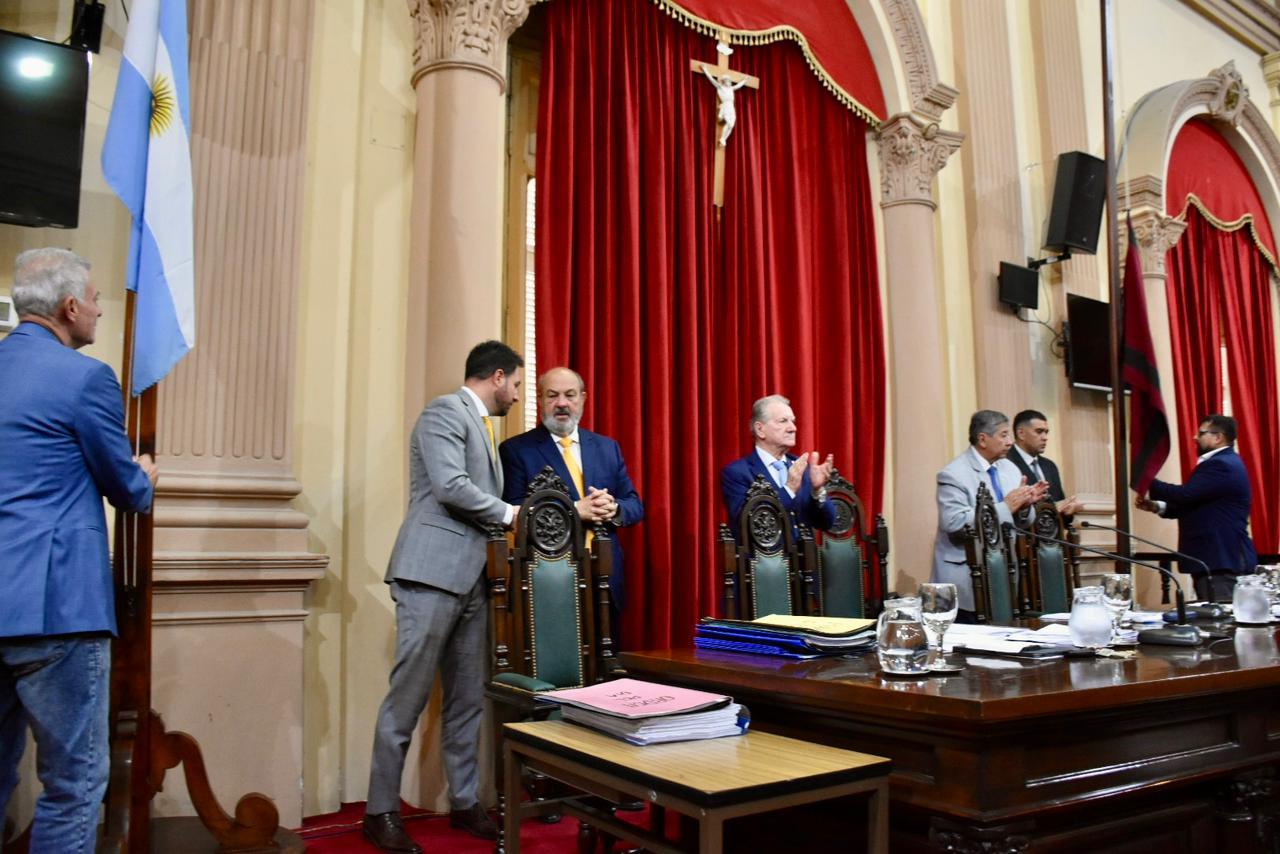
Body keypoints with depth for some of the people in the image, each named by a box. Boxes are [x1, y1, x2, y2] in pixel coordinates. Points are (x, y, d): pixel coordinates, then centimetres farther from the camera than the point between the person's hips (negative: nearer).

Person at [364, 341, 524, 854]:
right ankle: (381, 811, 11)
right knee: (407, 697, -1)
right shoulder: (445, 411, -6)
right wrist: (509, 514, -7)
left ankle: (465, 802, 22)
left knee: (467, 699, 12)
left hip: (471, 577, 9)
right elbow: (451, 488, -18)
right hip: (433, 572, -9)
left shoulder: (479, 423, 21)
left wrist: (507, 522, 7)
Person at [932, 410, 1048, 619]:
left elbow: (1019, 522, 14)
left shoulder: (1010, 469, 10)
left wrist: (1024, 505, -9)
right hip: (967, 577, -6)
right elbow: (954, 523, -25)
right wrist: (1005, 507, -22)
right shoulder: (953, 475, -13)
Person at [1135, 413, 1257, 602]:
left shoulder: (1221, 465, -15)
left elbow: (1184, 495, -22)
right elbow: (1192, 503, 19)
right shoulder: (1223, 462, 20)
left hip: (1222, 560, -11)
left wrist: (1147, 482, -9)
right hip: (1221, 558, 11)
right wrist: (1157, 506, 5)